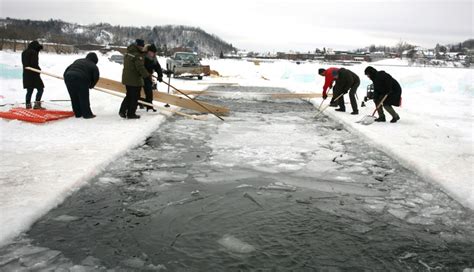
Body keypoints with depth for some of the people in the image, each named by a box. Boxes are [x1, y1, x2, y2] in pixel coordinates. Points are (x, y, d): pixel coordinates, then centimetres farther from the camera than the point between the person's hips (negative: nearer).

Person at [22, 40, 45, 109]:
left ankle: (28, 104, 17)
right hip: (33, 74, -9)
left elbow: (24, 62, 18)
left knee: (29, 90, 14)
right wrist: (39, 69, -7)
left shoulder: (24, 52, 16)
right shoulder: (33, 52, -12)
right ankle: (37, 104, -13)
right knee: (40, 88, -4)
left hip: (26, 74, 9)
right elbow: (34, 64, -19)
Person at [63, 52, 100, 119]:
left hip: (68, 77, 5)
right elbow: (96, 77, 6)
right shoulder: (93, 66, 11)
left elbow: (67, 69, 23)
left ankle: (78, 113, 22)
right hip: (81, 79, -5)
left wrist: (67, 78, 23)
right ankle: (87, 114, 9)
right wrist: (90, 86, 22)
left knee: (74, 97, 15)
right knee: (84, 98, 4)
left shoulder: (78, 61, 28)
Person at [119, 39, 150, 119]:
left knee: (129, 96, 20)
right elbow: (141, 68, -24)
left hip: (126, 78, 9)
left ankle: (122, 111, 16)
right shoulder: (137, 55, -19)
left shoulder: (128, 53, 10)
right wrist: (148, 75, -16)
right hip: (135, 80, -9)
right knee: (134, 97, 3)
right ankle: (131, 114, 9)